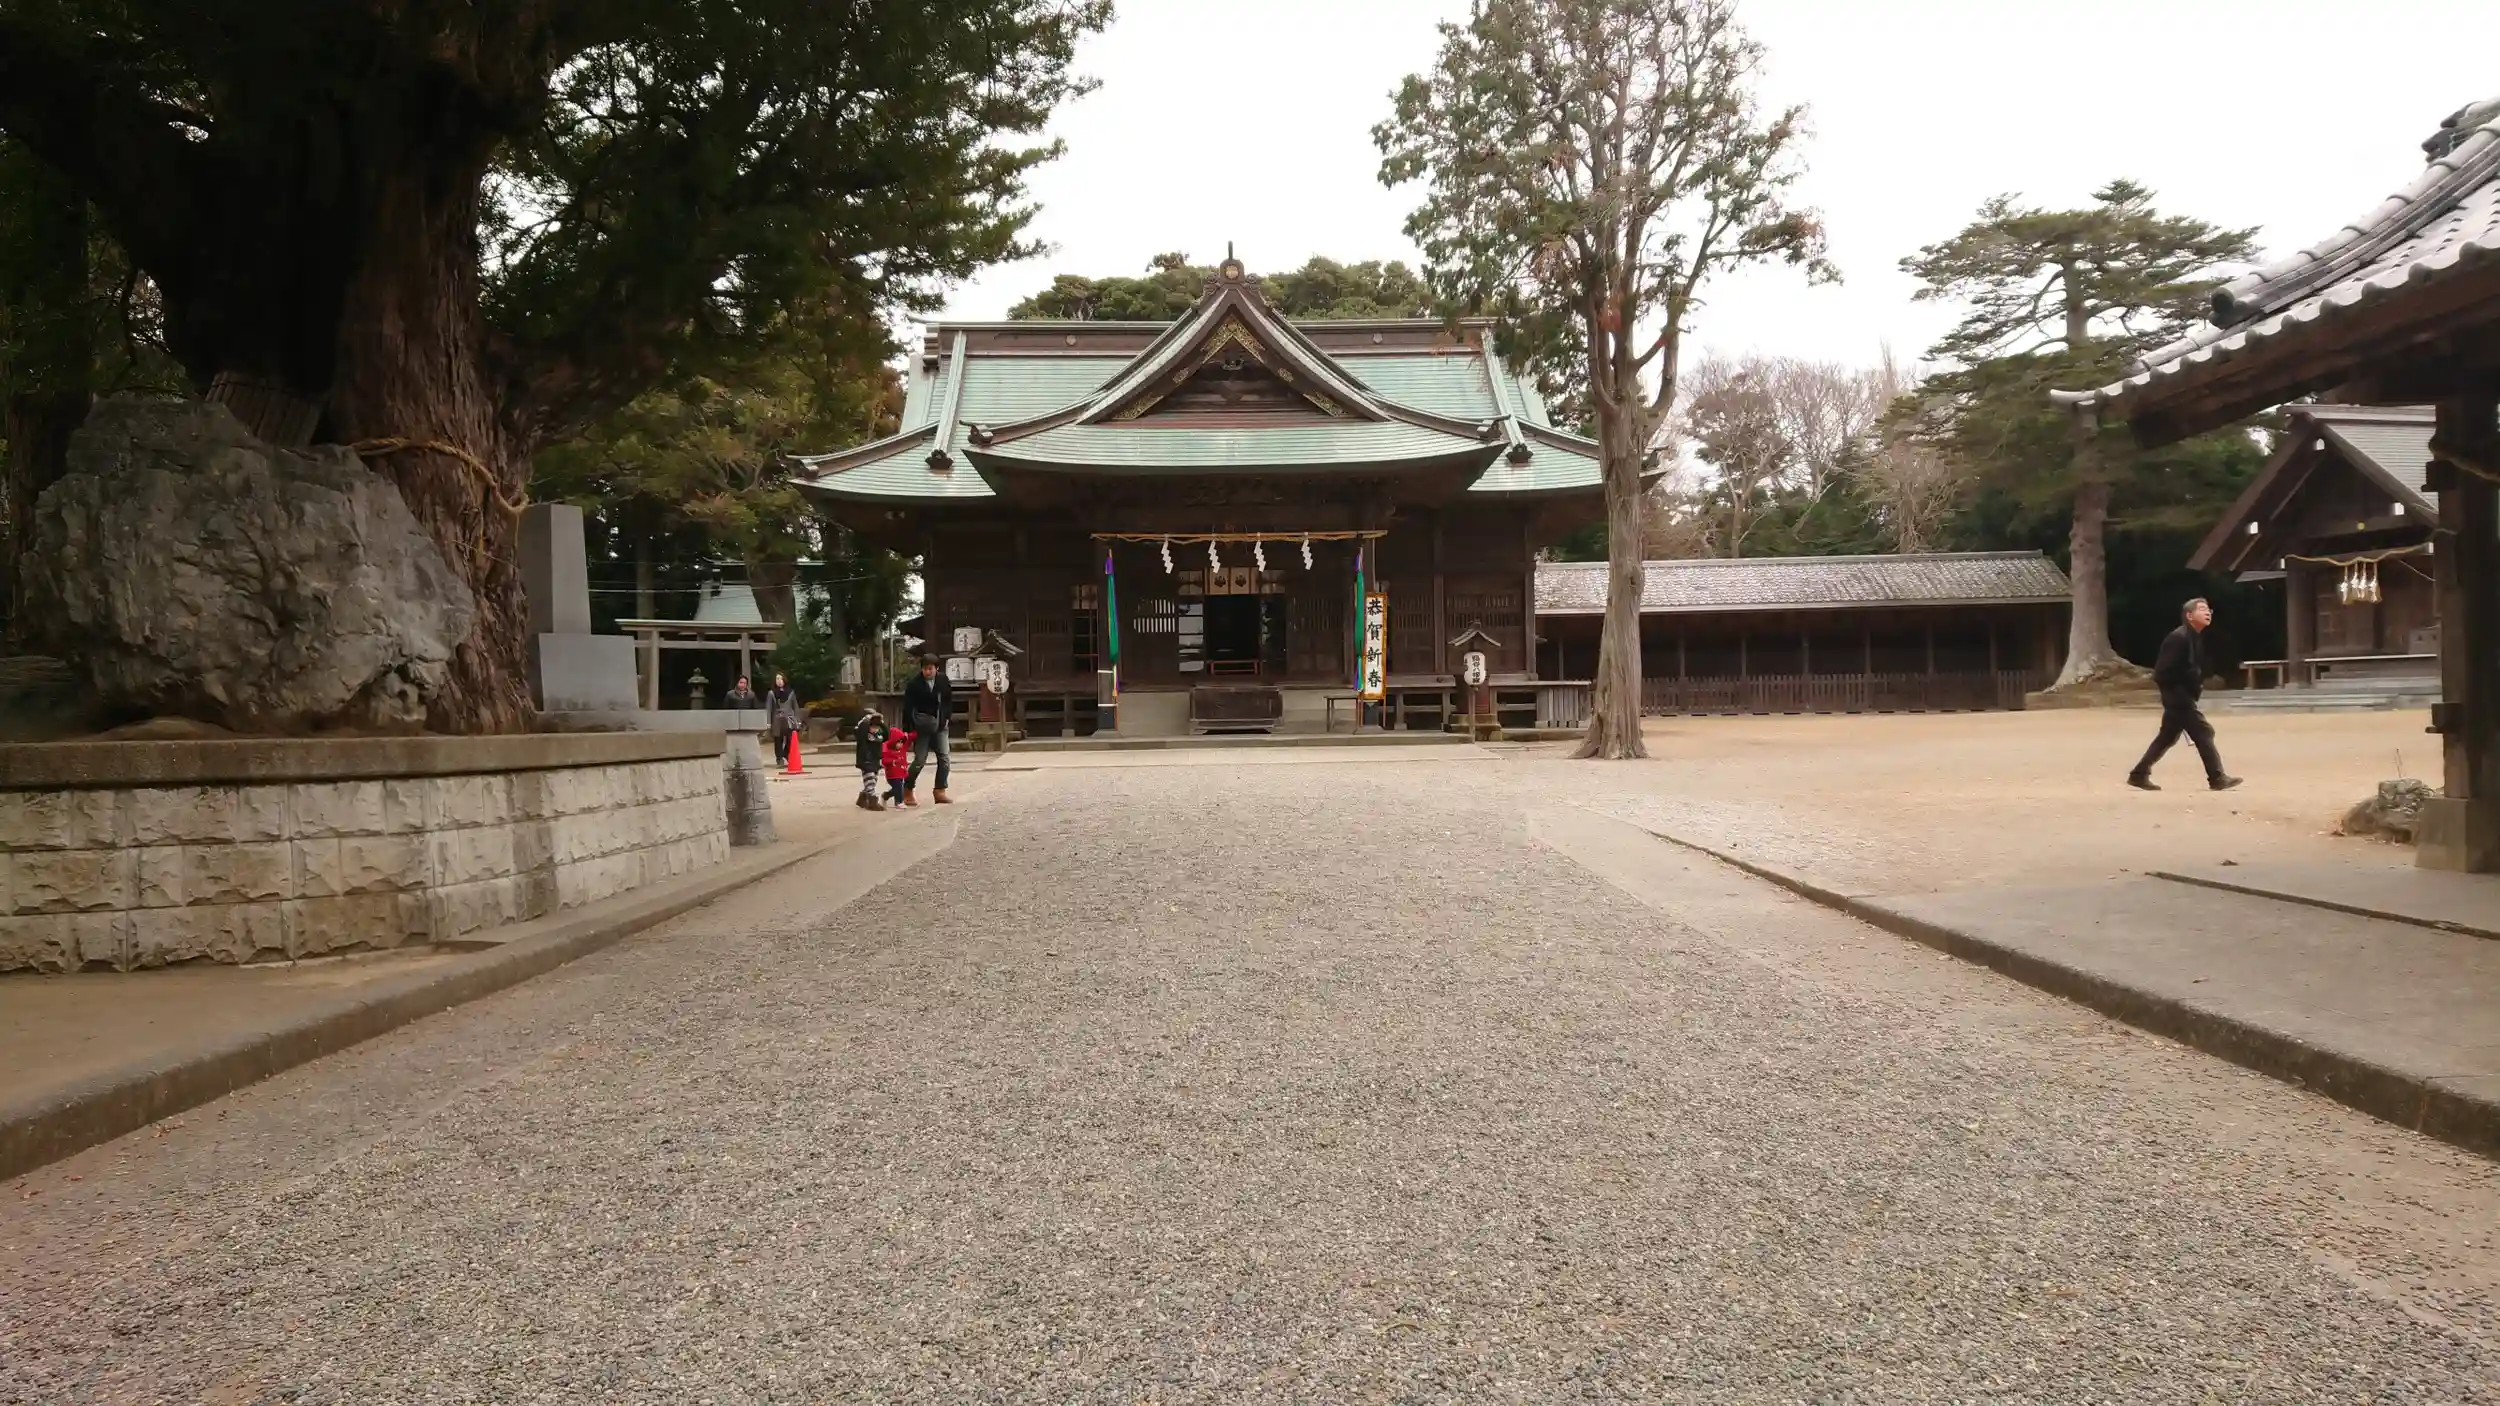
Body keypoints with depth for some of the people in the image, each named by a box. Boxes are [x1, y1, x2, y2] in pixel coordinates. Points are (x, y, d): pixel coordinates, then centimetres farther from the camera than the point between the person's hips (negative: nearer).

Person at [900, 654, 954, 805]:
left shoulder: (943, 681, -2)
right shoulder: (914, 685, -13)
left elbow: (949, 700, 12)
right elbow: (907, 708, -12)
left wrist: (947, 717, 3)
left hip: (939, 726, 4)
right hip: (922, 728, -4)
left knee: (944, 759, -1)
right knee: (920, 760, -2)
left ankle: (940, 792, 7)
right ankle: (908, 790, 15)